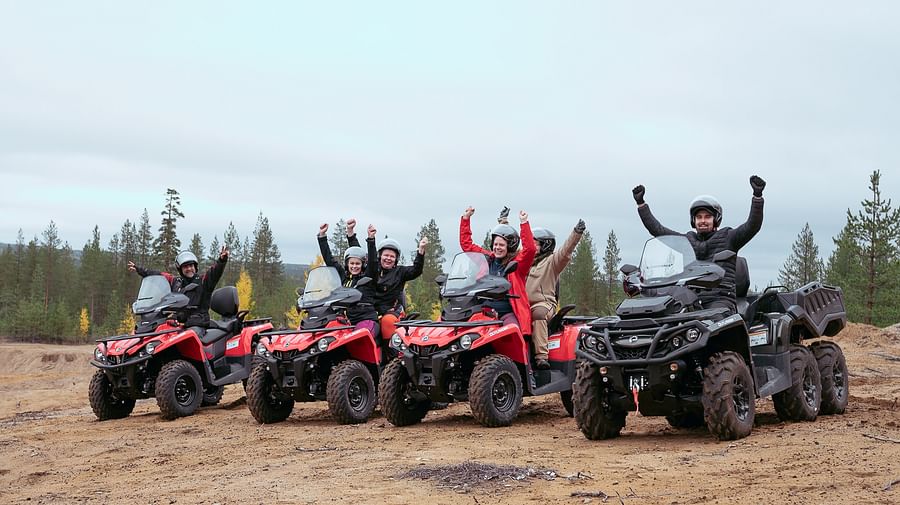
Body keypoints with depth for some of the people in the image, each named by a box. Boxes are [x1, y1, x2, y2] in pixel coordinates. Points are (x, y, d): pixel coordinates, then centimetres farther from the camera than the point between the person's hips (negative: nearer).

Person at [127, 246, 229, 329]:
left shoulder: (203, 280, 8)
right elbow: (156, 275, 31)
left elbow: (215, 271, -9)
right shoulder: (175, 282, 22)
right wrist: (138, 269, 37)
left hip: (197, 324, -4)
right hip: (176, 324, 4)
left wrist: (222, 260, -28)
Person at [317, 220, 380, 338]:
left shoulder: (368, 277, 9)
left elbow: (372, 261, -5)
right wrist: (322, 236, 20)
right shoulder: (342, 275, 19)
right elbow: (329, 259, 21)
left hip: (366, 319, -4)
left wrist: (371, 239, -17)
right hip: (346, 321, 4)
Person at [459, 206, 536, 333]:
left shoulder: (517, 262, 3)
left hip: (509, 314, -4)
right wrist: (466, 218, 22)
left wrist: (524, 223, -18)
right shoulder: (487, 259, 17)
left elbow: (530, 249, -15)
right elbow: (466, 244, 24)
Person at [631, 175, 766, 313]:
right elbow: (656, 228, 25)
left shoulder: (727, 238, 12)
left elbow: (753, 225, -1)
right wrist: (640, 203, 23)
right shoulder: (686, 240, 24)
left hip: (720, 300, -4)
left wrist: (757, 195, -13)